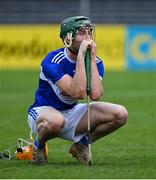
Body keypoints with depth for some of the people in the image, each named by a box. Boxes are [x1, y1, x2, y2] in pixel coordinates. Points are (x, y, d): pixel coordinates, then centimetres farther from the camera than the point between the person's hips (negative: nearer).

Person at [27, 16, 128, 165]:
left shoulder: (95, 62, -6)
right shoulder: (53, 61, -23)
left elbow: (95, 95, -26)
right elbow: (79, 92, -36)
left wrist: (92, 58, -23)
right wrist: (81, 56, -33)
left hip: (72, 113, 5)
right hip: (43, 110, -5)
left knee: (120, 114, -13)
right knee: (56, 120, -44)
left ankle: (81, 144, 7)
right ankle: (39, 146, -8)